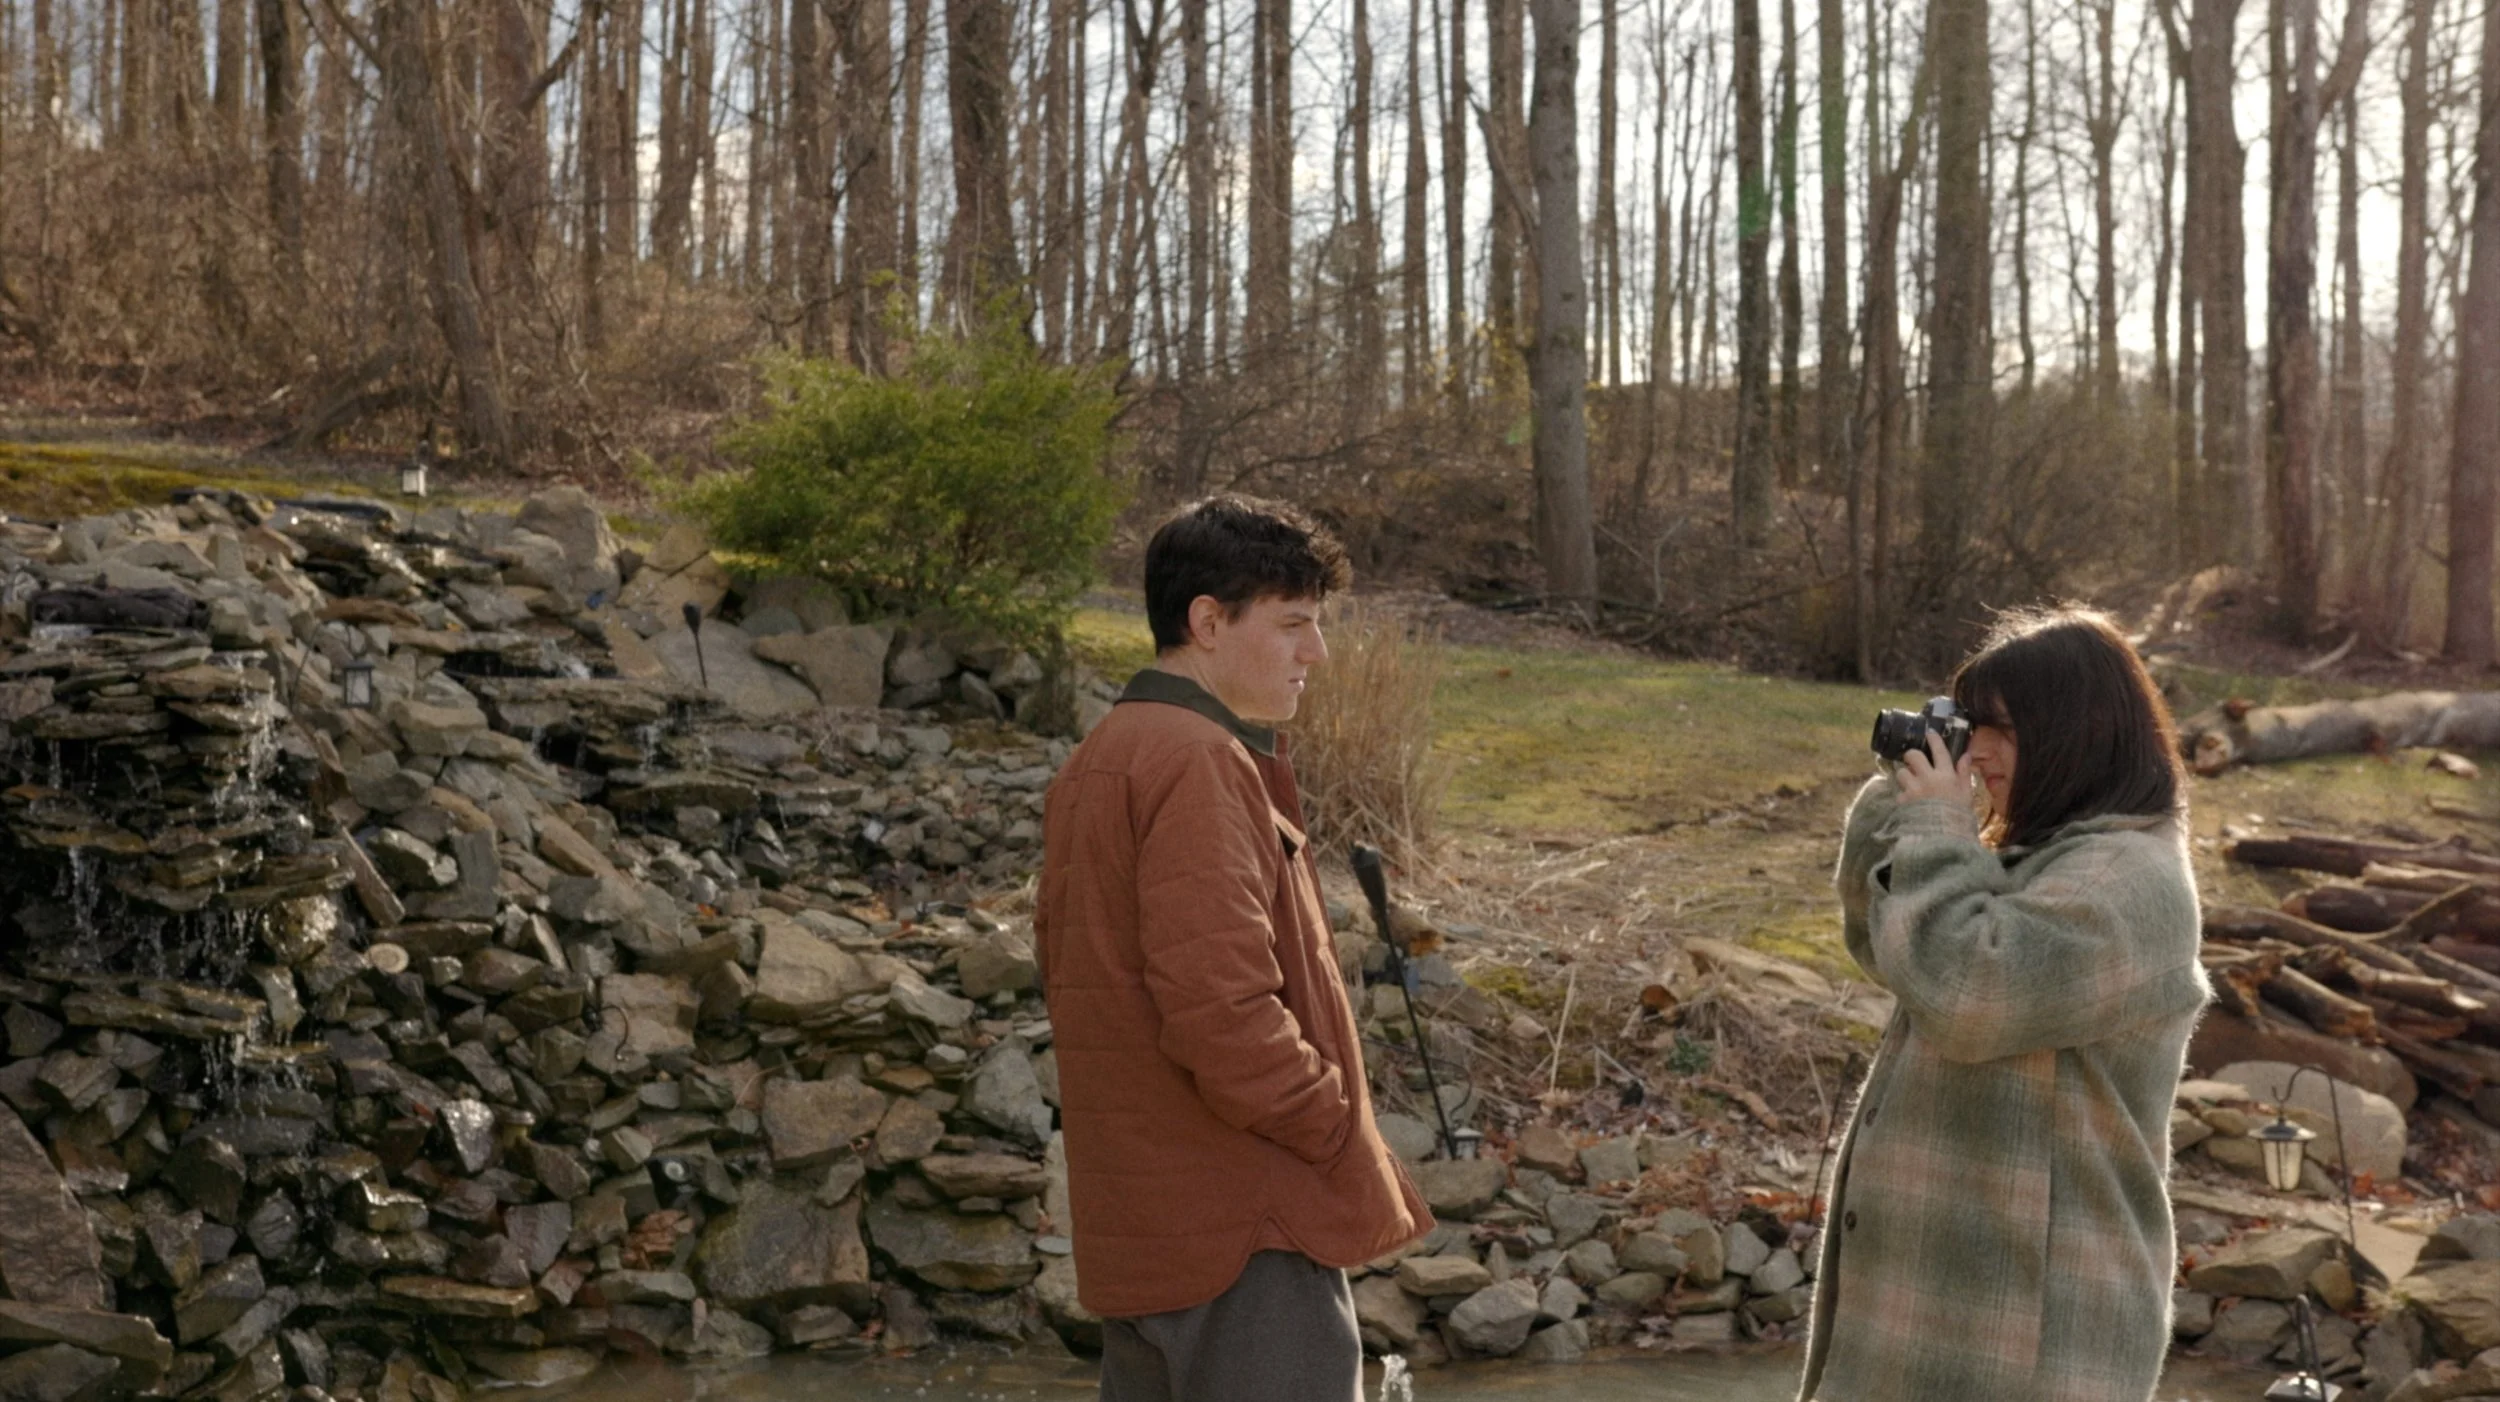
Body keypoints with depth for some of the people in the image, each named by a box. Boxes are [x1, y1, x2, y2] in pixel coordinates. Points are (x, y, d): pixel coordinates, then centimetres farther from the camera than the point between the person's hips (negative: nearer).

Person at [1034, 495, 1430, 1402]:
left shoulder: (1101, 761, 16)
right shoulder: (1198, 763, -16)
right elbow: (1224, 1014, -24)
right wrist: (1341, 1134, -11)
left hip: (1141, 1219, 10)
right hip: (1245, 1222, -10)